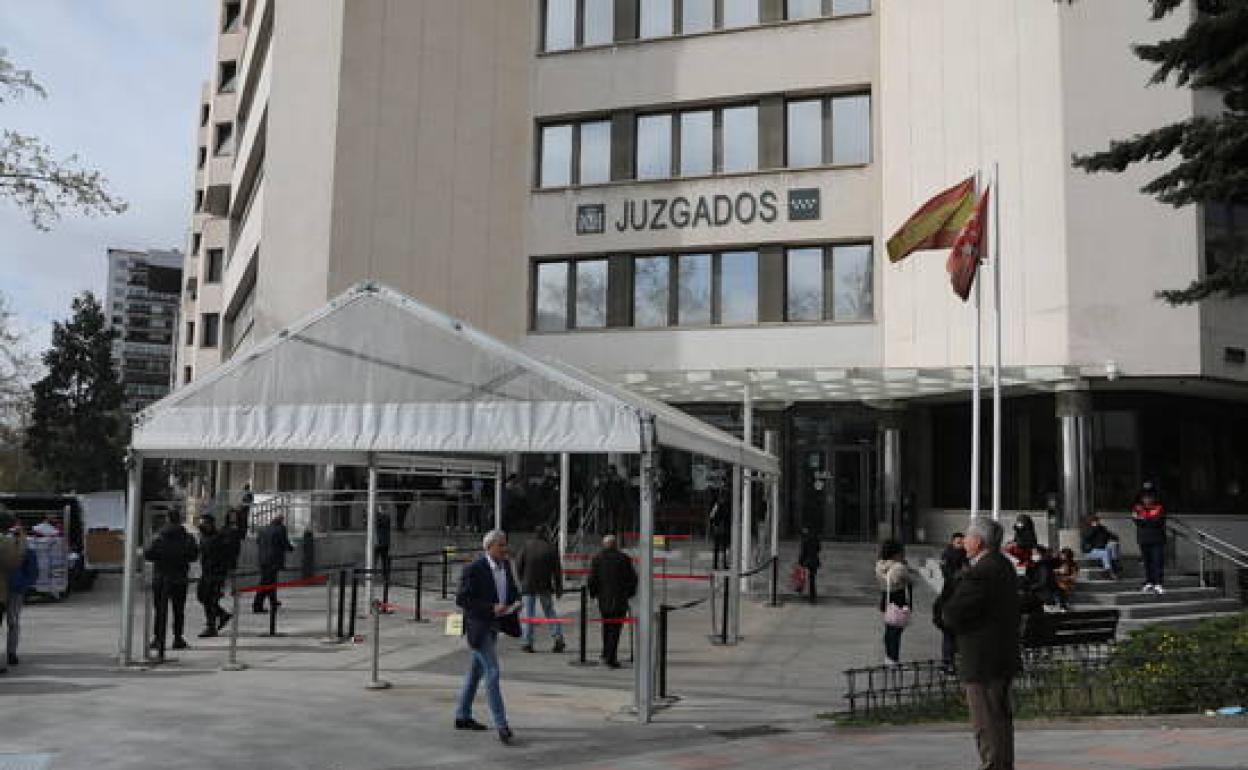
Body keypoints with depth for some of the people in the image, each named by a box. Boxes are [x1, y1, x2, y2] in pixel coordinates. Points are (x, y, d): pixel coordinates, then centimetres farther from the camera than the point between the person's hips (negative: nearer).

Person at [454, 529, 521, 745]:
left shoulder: (505, 565, 3)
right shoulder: (474, 570, -19)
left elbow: (512, 589, 18)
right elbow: (461, 599, -19)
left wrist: (515, 602, -6)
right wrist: (491, 608, -26)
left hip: (494, 625, 9)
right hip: (479, 627, -8)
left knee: (477, 670, 19)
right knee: (492, 673, -12)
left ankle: (462, 716, 33)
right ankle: (501, 725, -9)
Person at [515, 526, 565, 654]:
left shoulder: (526, 546, 0)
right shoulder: (551, 548, -2)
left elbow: (518, 565, 2)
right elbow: (556, 570, -1)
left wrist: (522, 581, 15)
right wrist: (558, 587, 5)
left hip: (528, 586, 0)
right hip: (545, 586, 0)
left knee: (529, 614, 5)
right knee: (549, 612, 12)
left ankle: (528, 643, 3)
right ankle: (558, 637, 0)